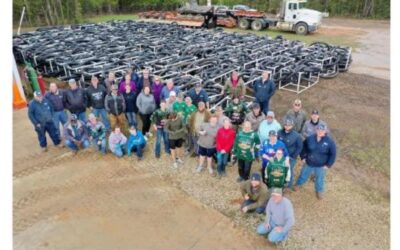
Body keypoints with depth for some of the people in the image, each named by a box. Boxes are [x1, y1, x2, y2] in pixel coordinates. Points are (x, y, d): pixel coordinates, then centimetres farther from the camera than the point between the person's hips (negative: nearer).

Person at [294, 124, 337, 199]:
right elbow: (304, 147, 3)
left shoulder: (330, 141, -20)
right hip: (309, 163, 2)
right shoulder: (310, 138, -14)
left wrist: (328, 165, -10)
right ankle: (298, 184, 53)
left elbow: (333, 154, -11)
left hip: (321, 166, -1)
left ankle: (319, 191, 49)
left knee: (320, 179, 21)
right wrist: (303, 157, 2)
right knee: (304, 174, 23)